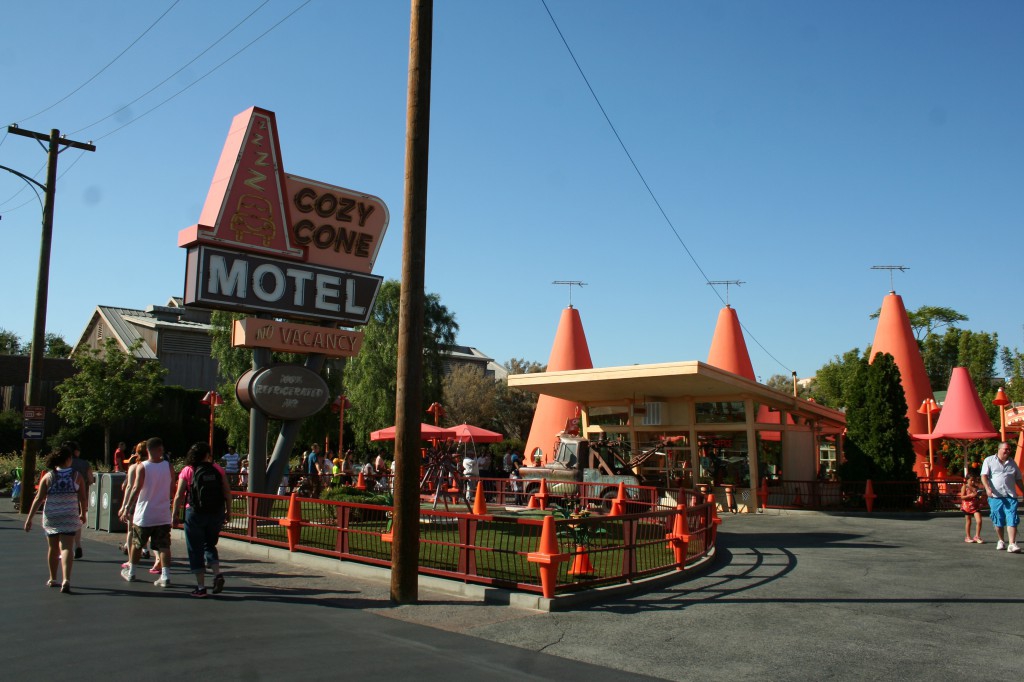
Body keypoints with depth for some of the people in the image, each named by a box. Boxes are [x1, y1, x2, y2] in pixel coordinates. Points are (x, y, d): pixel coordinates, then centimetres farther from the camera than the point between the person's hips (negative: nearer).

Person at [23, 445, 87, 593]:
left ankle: (52, 579, 32)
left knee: (53, 548, 17)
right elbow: (83, 499, -1)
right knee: (66, 548, -4)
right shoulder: (77, 476, -4)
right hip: (70, 517, -2)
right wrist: (83, 514, 16)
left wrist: (29, 518, 1)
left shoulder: (48, 477, -3)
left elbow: (38, 499, -5)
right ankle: (66, 579, -22)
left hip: (51, 517, 2)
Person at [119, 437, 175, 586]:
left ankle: (130, 572, 32)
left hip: (144, 515, -1)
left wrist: (126, 508, -14)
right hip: (163, 515, 1)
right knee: (164, 546, 0)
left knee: (136, 544, 18)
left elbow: (136, 489, -16)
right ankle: (165, 576, -9)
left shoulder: (142, 467, -8)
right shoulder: (168, 466, -1)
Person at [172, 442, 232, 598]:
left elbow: (179, 496, -7)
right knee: (210, 545, 20)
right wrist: (228, 512, 9)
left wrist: (174, 514, 2)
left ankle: (201, 587, 8)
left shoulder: (187, 471, -4)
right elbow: (227, 493, 0)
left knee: (195, 550, 8)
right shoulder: (218, 470, 2)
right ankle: (217, 574, -1)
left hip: (194, 514, -2)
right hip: (216, 514, 3)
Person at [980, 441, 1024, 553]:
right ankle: (1001, 541, 22)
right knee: (998, 520, 6)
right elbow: (984, 476, -3)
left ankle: (1012, 544, -14)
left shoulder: (1012, 463, 16)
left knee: (1012, 519, -10)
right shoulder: (989, 460, 6)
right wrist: (987, 488, -18)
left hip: (1010, 496, 2)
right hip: (995, 496, -2)